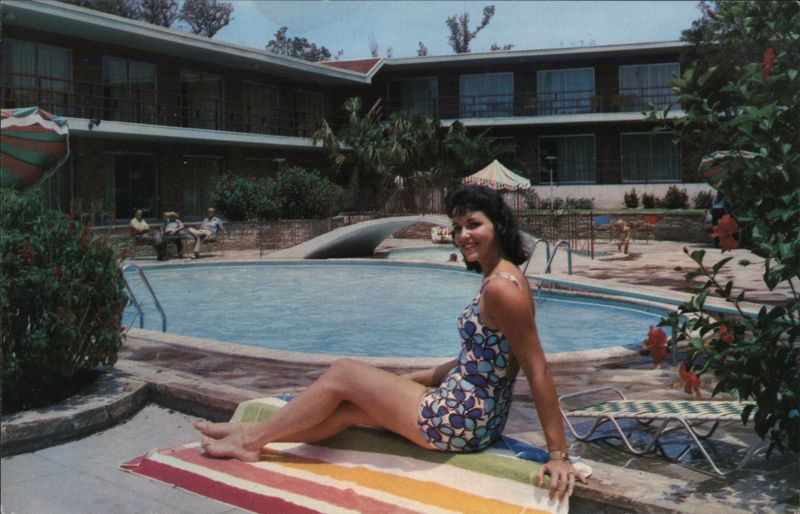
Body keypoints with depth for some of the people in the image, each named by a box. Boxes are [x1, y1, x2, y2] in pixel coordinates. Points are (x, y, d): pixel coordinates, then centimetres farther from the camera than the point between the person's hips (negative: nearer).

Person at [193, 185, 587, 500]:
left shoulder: (502, 287, -21)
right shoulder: (499, 277, 9)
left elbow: (537, 371, -22)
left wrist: (558, 454, -21)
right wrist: (421, 377, 20)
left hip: (461, 421, -9)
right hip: (475, 413, 9)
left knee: (342, 374, 1)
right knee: (350, 406, 14)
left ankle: (254, 437, 17)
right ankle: (258, 436, 25)